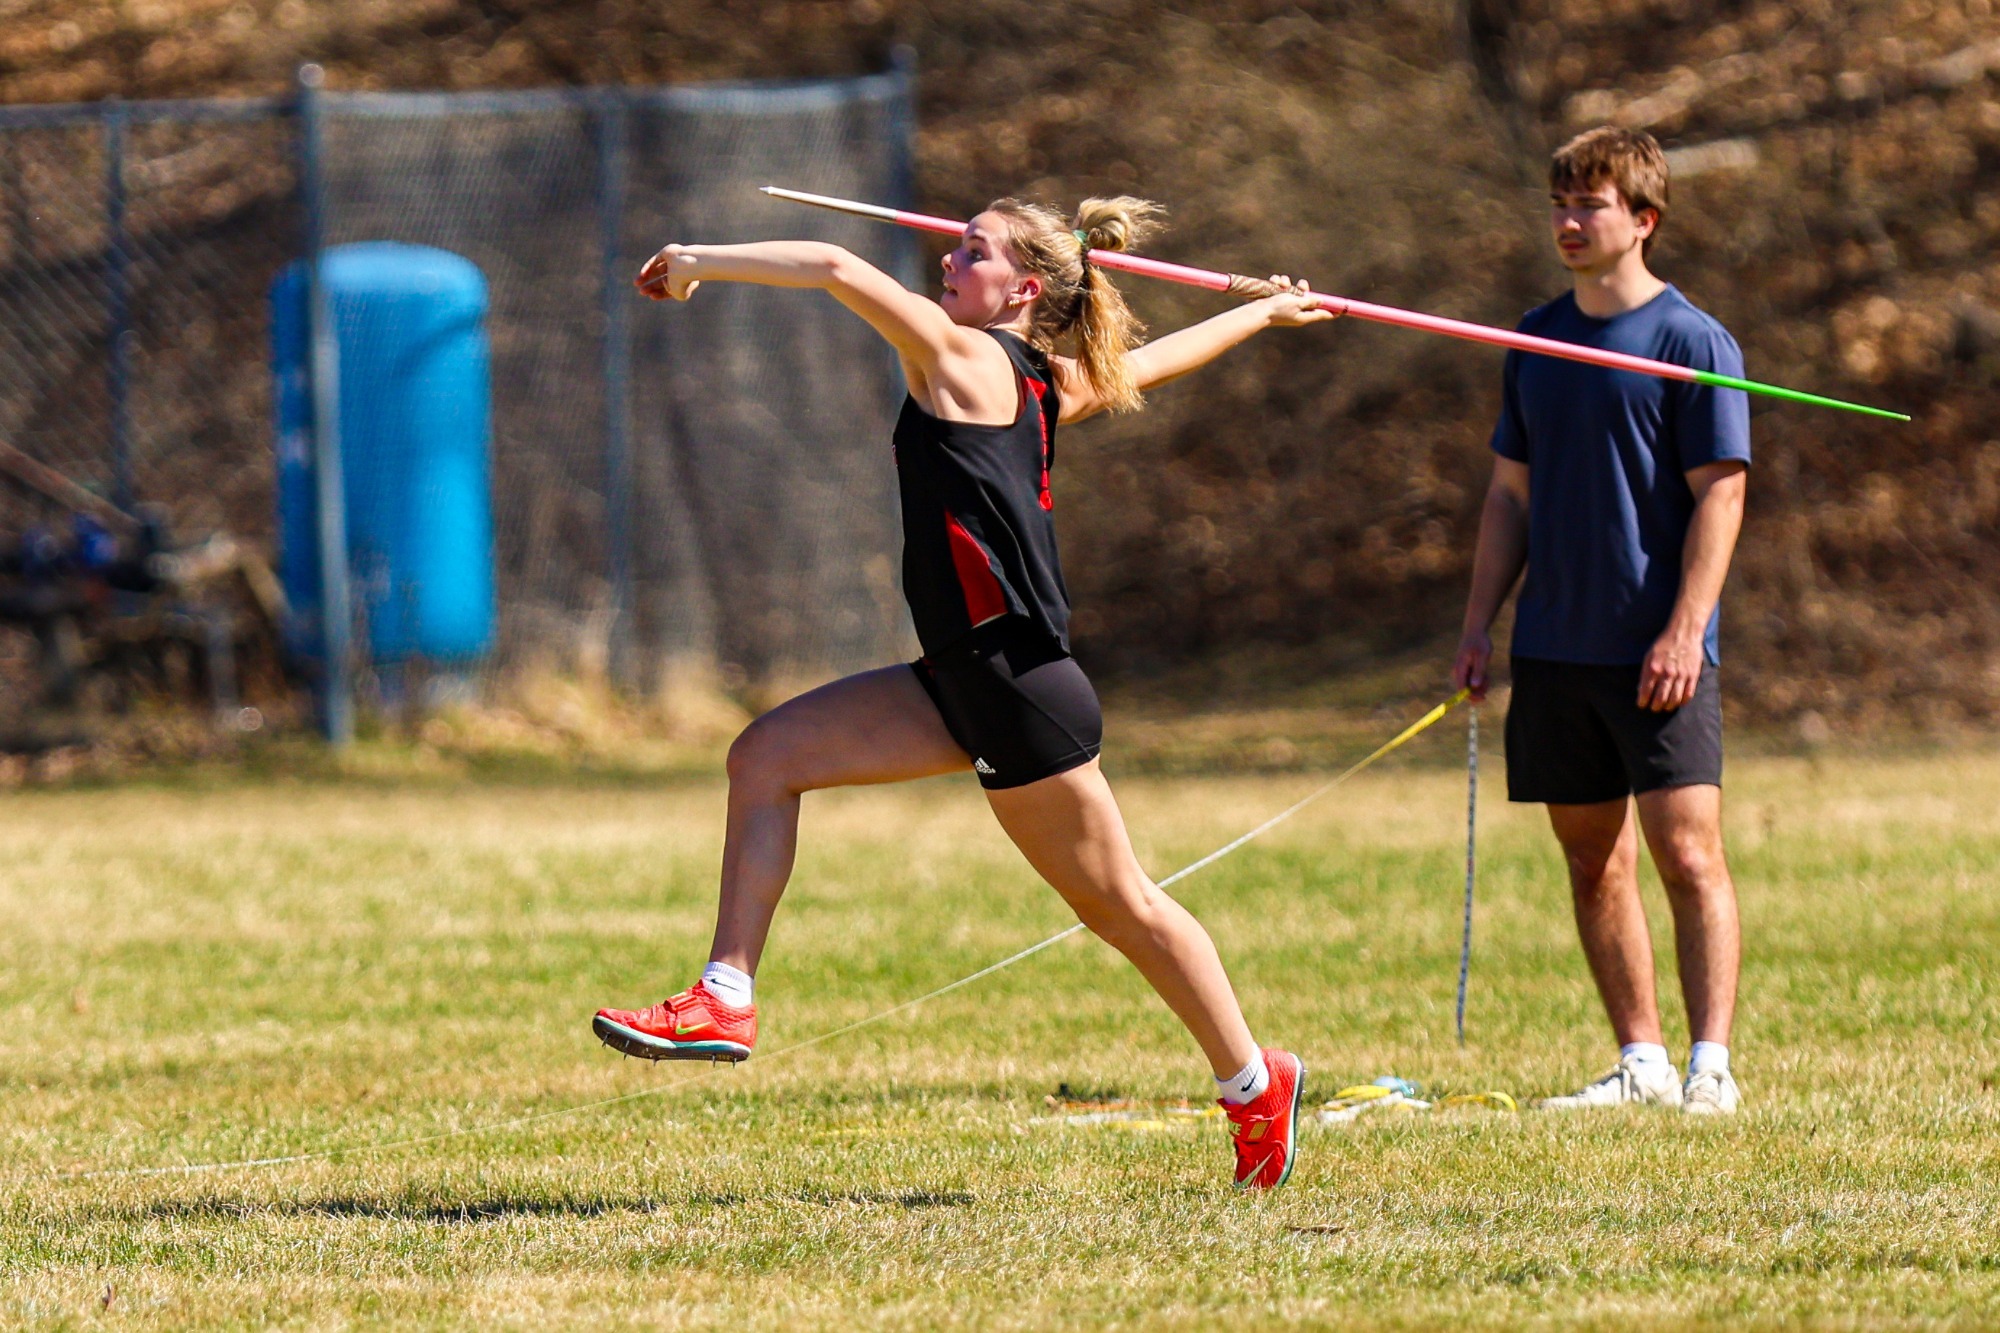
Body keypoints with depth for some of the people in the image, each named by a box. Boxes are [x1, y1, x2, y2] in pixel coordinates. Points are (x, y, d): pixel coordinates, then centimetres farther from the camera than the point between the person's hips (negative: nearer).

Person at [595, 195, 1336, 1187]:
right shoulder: (1049, 387, 11)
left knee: (1116, 902, 4)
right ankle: (724, 1002, 1)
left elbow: (838, 270, -18)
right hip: (964, 685, 9)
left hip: (1021, 688, -9)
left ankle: (1253, 1082, 19)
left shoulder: (964, 359, -10)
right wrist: (1263, 313, 45)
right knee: (767, 757, 3)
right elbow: (1155, 360, 28)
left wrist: (701, 263, -8)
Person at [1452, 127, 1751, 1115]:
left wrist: (1683, 632, -17)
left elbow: (1720, 494, -9)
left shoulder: (1692, 342, -5)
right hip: (1555, 650, 6)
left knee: (1688, 855, -11)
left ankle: (1711, 1067, -11)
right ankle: (1640, 1062, 15)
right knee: (1593, 860, 8)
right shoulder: (1537, 340, 12)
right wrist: (1478, 624, 11)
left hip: (1658, 653, -6)